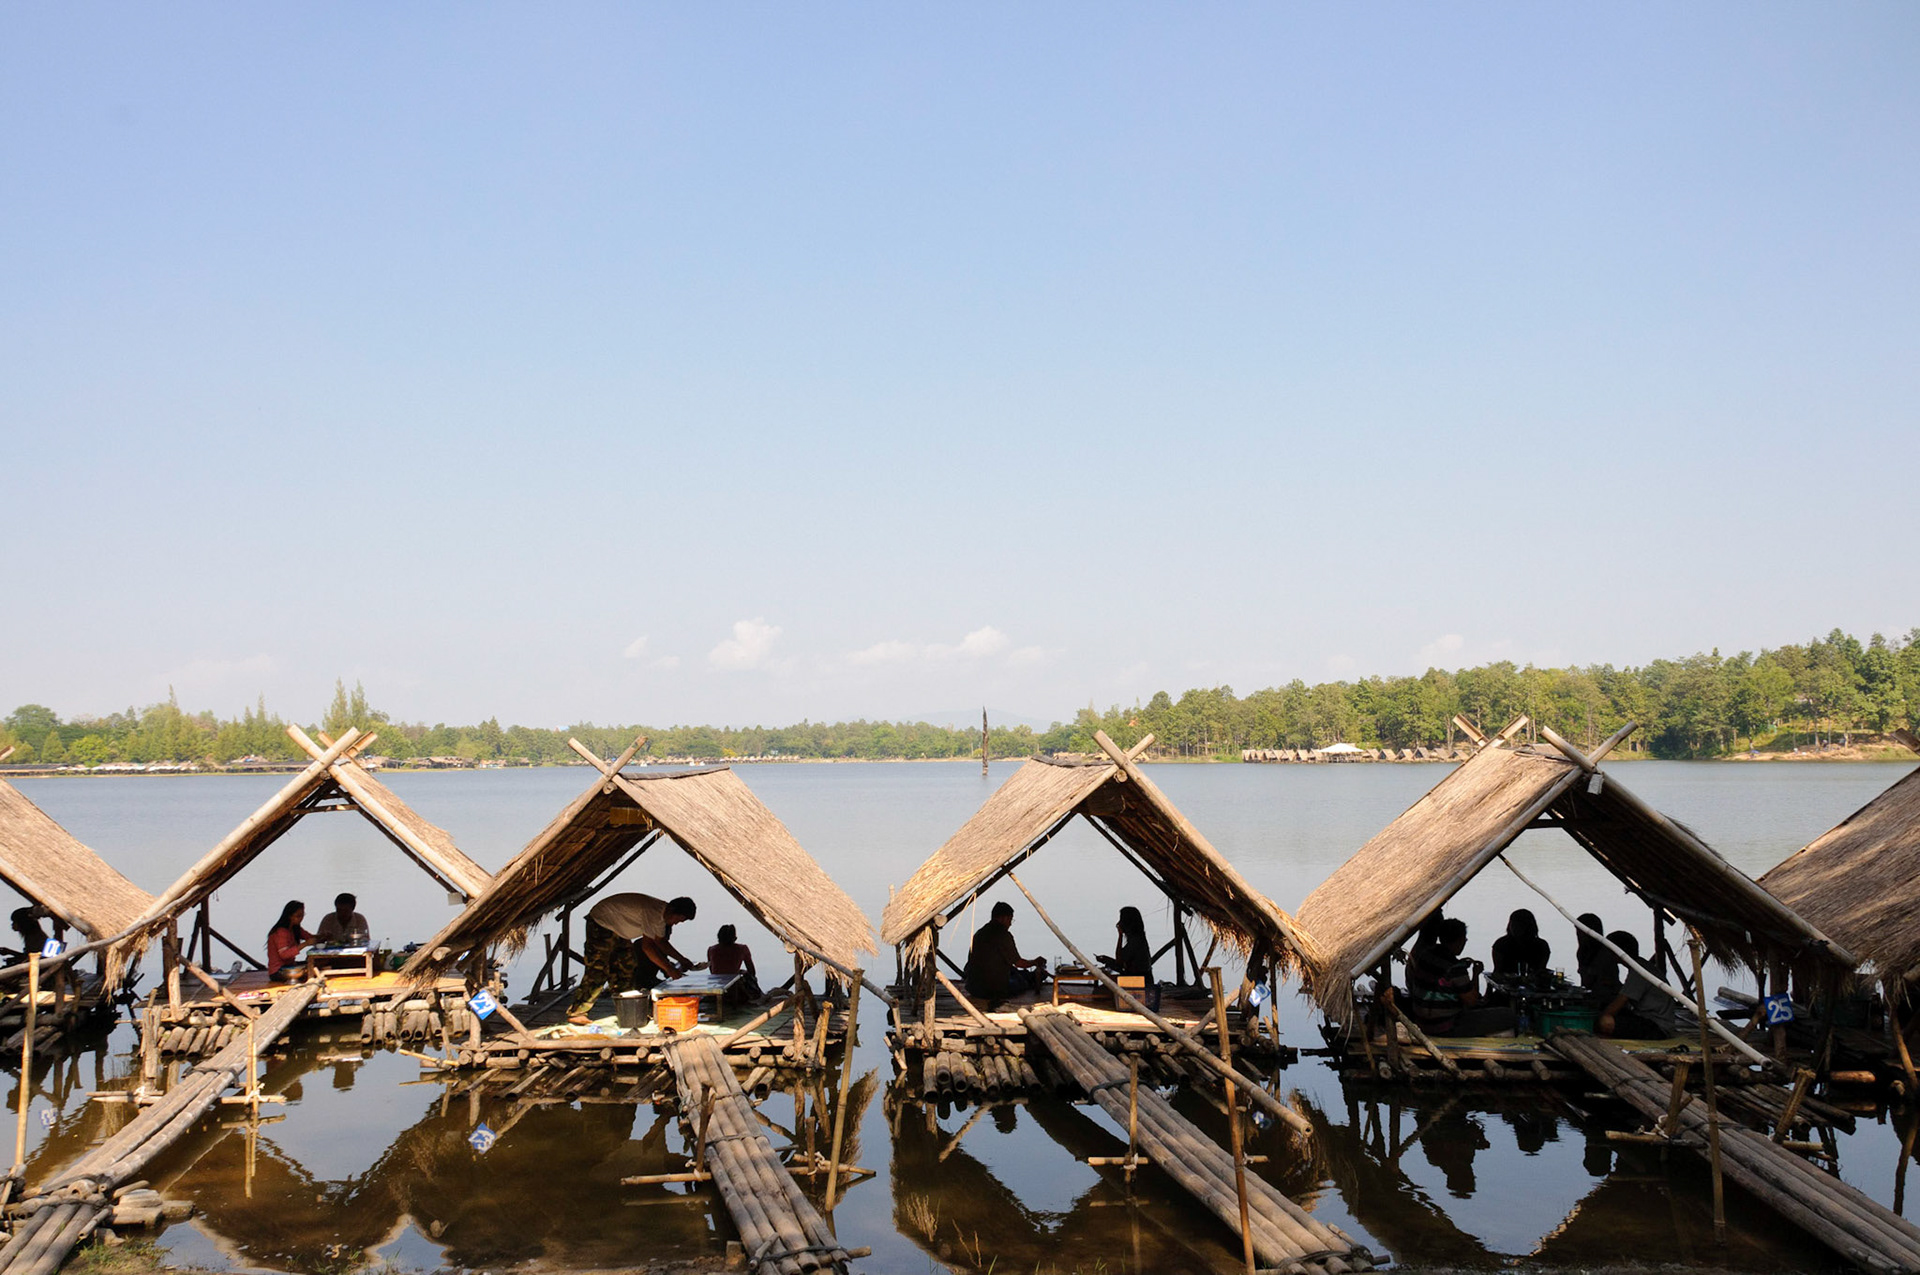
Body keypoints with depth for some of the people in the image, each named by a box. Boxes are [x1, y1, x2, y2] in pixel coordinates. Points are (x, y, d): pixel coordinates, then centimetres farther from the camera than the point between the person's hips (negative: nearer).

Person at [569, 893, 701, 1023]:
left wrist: (682, 959, 7)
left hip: (619, 931, 10)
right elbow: (647, 946, -31)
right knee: (597, 970, -16)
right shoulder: (653, 911, -30)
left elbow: (660, 942, 14)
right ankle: (576, 1013, -15)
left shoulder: (661, 914, 0)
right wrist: (669, 969, -29)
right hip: (601, 923, -10)